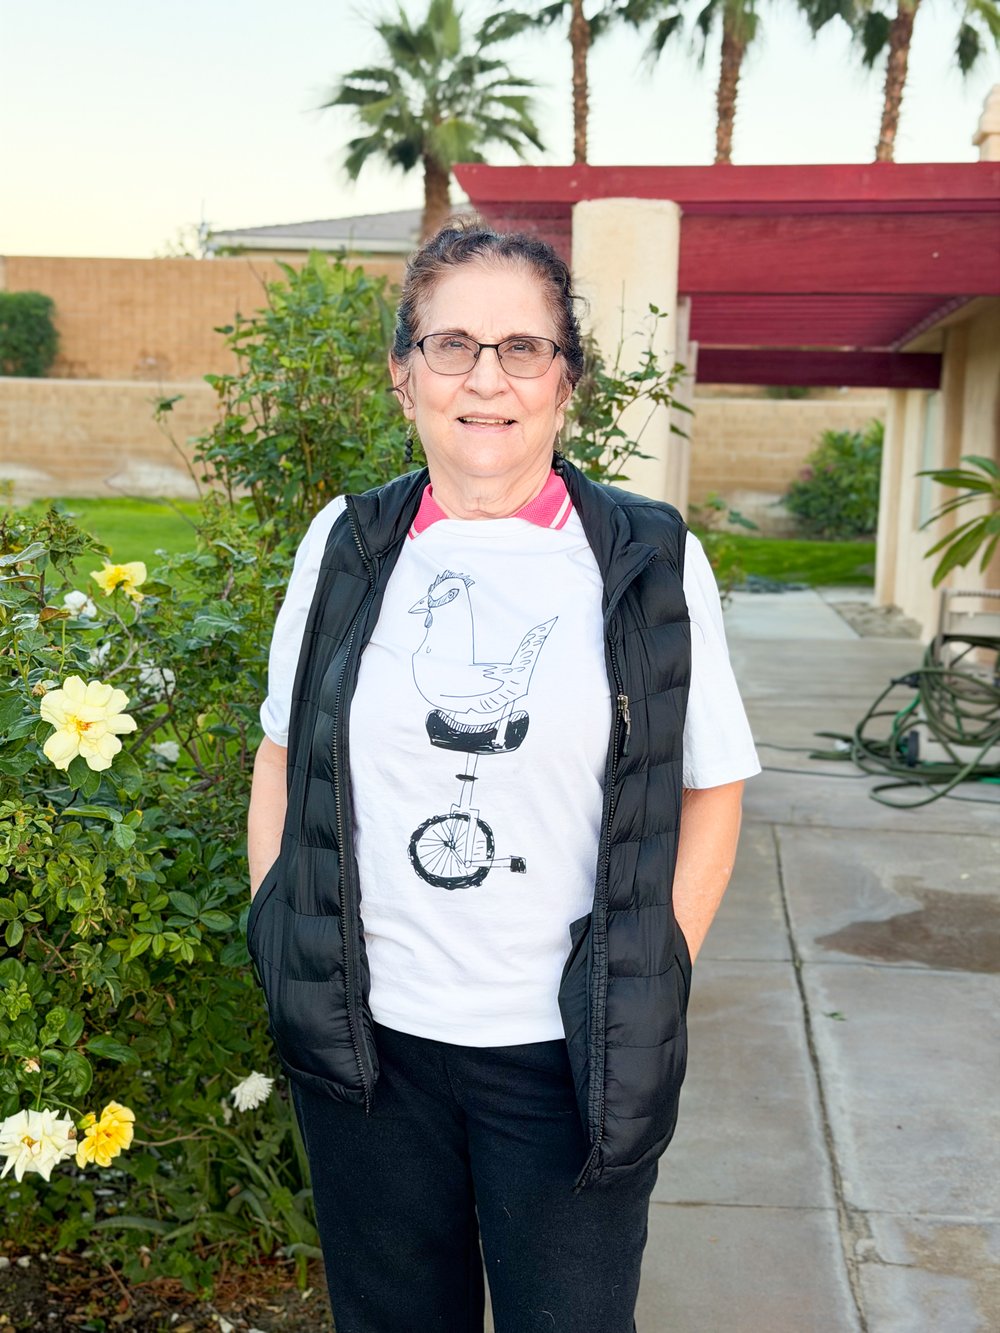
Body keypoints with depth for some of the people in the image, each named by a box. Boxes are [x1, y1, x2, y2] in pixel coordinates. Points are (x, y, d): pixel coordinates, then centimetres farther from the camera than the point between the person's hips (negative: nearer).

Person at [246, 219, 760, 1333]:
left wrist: (650, 988, -5)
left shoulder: (652, 562, -6)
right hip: (362, 1034, 2)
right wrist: (280, 951, 2)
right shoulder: (347, 544, 0)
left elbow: (710, 790, 0)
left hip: (572, 1048, -2)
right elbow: (283, 756, 9)